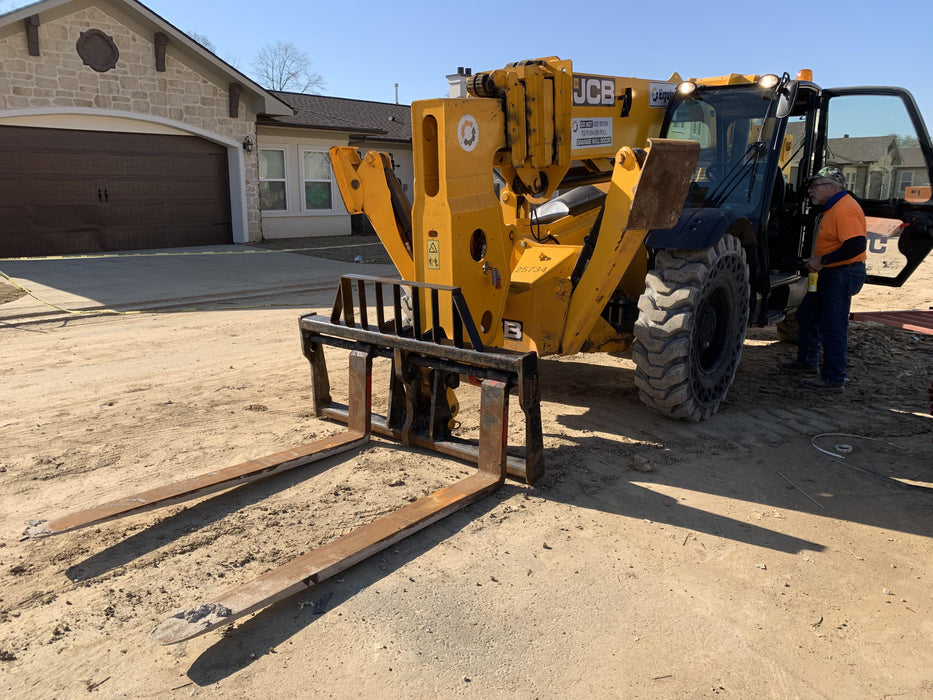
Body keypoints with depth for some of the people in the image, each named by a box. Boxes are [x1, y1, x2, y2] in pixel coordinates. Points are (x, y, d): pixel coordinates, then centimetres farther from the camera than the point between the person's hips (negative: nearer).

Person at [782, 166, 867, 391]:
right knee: (807, 314, 19)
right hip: (831, 274, 11)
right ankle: (808, 362, 32)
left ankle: (834, 379, 2)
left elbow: (857, 245, -30)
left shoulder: (844, 210, -21)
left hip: (843, 275, -11)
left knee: (832, 326, -6)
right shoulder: (834, 207, 14)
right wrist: (817, 261, 12)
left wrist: (822, 260, -25)